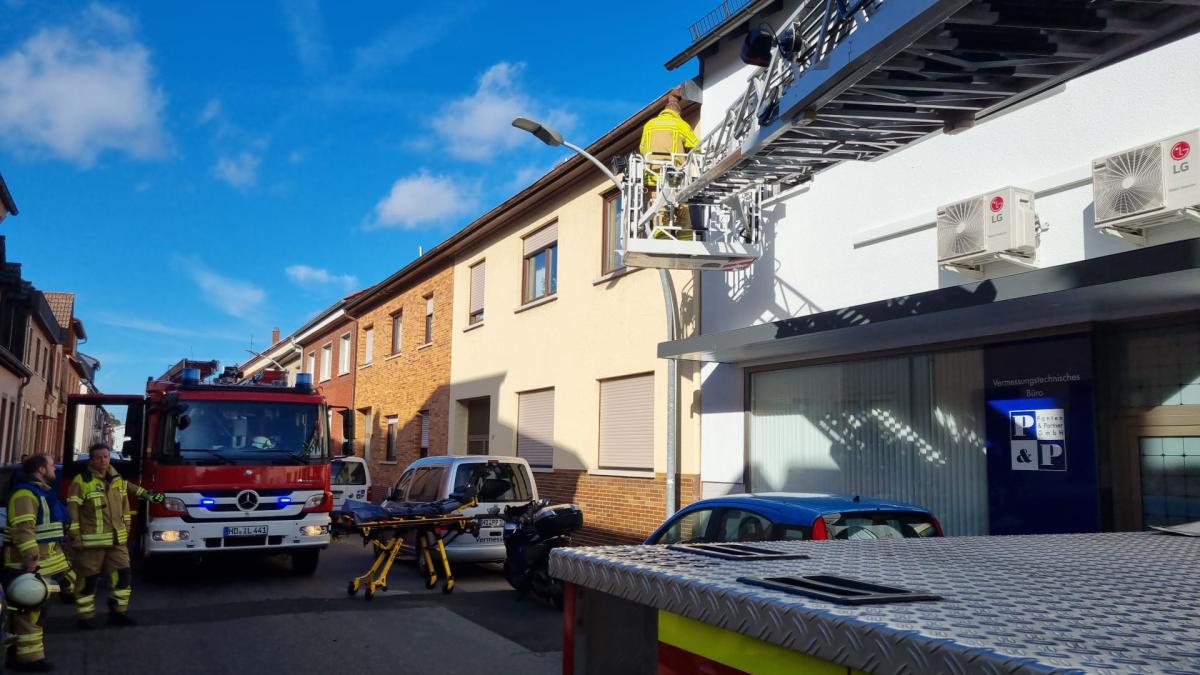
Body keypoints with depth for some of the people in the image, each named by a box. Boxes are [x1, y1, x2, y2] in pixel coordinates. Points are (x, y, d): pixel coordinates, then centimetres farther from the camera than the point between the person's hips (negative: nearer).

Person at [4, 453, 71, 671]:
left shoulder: (42, 491, 18)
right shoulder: (25, 493, -15)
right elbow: (23, 529, -23)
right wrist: (31, 558, -29)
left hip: (43, 559, 10)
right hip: (31, 562, -10)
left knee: (36, 605, 14)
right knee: (28, 608, -8)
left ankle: (17, 650, 23)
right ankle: (28, 657, -6)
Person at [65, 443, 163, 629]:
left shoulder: (117, 479, 10)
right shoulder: (81, 481, -8)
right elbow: (72, 511, -10)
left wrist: (126, 527, 19)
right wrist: (74, 536, -13)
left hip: (117, 539, 6)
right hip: (92, 540, -6)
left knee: (122, 575, 7)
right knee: (88, 579, 2)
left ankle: (118, 612, 19)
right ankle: (85, 617, 14)